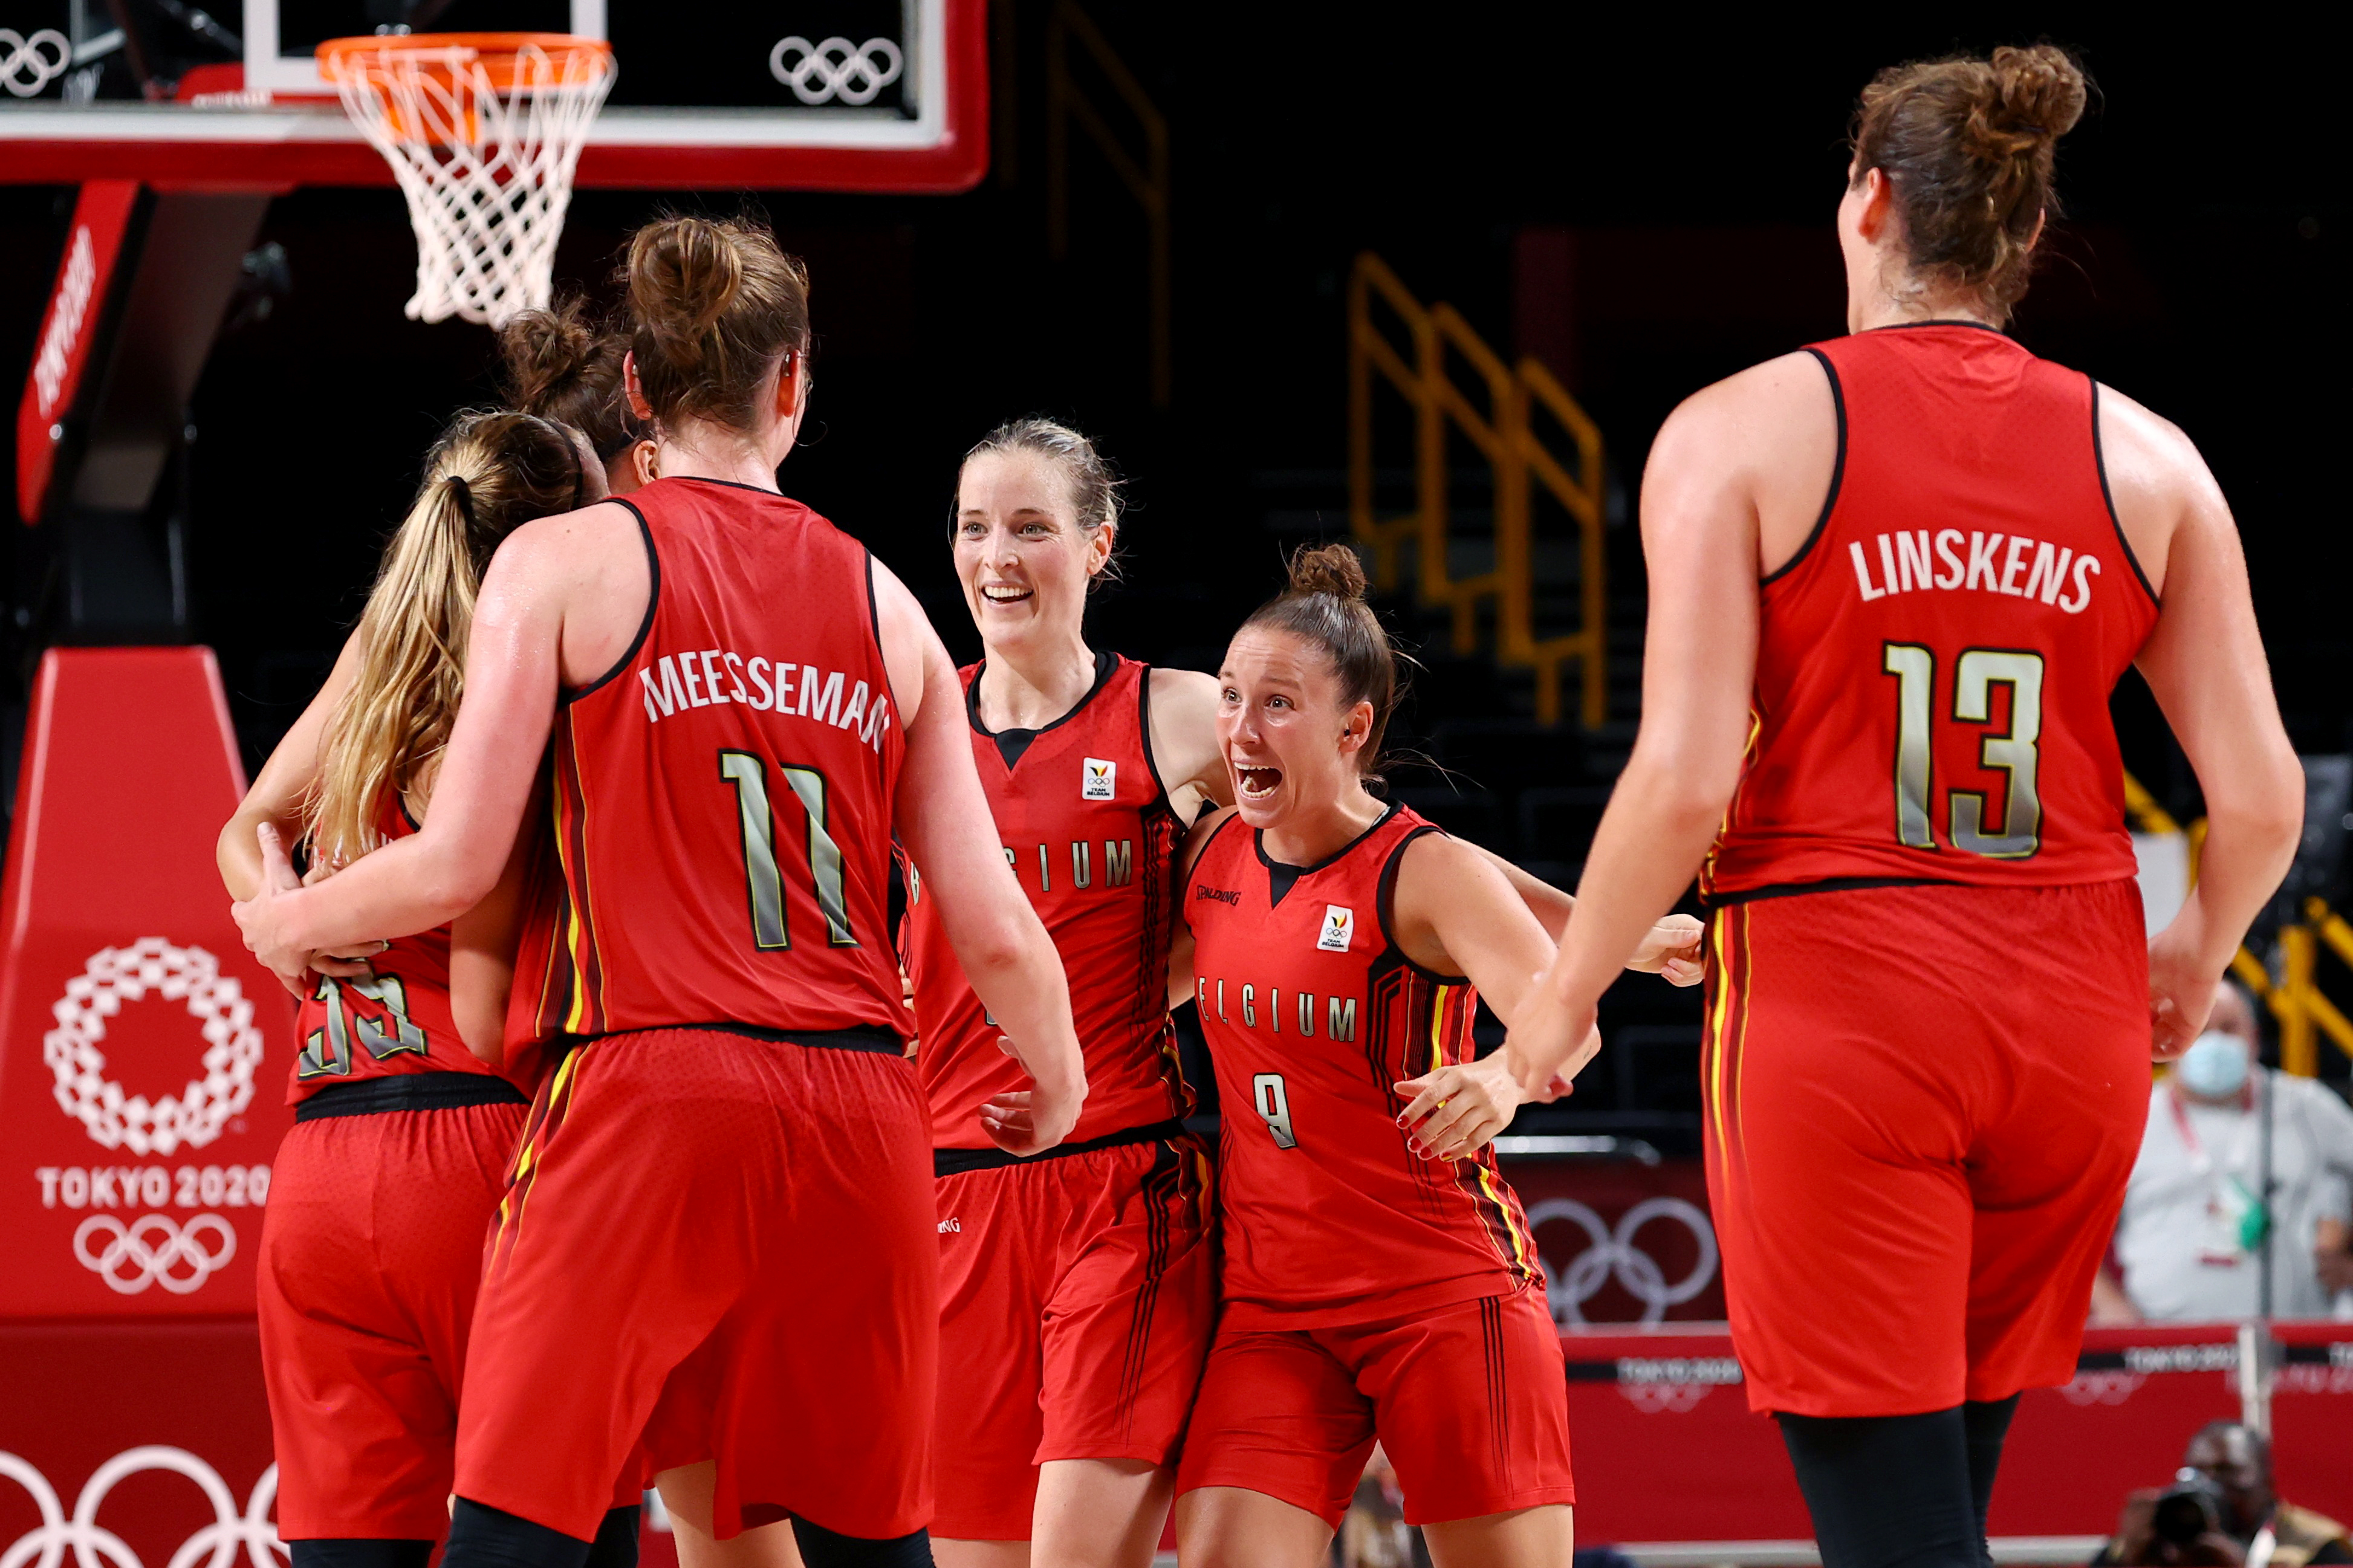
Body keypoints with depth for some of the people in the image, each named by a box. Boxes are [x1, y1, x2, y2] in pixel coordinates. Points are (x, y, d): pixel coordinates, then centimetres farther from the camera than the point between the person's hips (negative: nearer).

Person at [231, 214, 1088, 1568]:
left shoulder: (567, 560, 2)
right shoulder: (881, 600, 12)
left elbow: (454, 868, -2)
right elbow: (994, 932, 9)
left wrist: (287, 923, 18)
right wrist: (1061, 1088, 28)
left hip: (645, 1088, -4)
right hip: (859, 1110, 4)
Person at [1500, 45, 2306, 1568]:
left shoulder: (1742, 432, -3)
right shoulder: (2145, 458, 5)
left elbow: (1684, 784, -11)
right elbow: (2263, 796, 1)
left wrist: (1563, 998, 4)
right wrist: (2192, 964, 21)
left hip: (1837, 1000, -4)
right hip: (2070, 1012, 4)